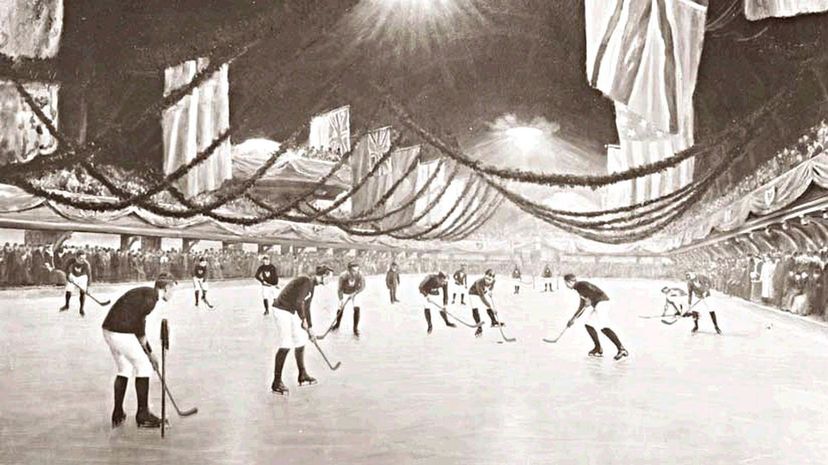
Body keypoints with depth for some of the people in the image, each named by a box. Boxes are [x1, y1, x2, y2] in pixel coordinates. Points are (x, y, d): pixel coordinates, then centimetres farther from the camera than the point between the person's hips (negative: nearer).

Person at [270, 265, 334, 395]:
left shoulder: (311, 285, 14)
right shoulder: (306, 281, -17)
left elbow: (306, 307, 21)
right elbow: (298, 302, -22)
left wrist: (310, 328, 25)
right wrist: (304, 320, -10)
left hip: (292, 312, 10)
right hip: (282, 310, -10)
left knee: (301, 342, 14)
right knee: (285, 346, -11)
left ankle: (302, 376, 28)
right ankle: (276, 383, -6)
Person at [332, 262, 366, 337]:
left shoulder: (359, 275, -33)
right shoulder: (343, 276, -35)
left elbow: (362, 287, -17)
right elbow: (339, 289, -24)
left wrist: (355, 293, -28)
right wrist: (341, 300, -34)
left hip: (354, 293, 0)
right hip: (344, 293, 0)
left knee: (356, 309, -14)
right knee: (340, 309, 1)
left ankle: (355, 329, 0)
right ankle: (337, 324, 32)